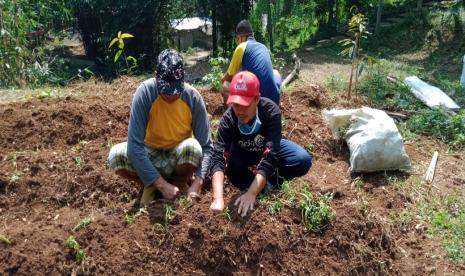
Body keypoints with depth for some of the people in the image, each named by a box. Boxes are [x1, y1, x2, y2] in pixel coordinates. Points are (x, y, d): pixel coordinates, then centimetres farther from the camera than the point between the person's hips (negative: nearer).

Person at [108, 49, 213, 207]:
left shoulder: (193, 97, -21)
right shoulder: (145, 92, -25)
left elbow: (206, 146, -19)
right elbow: (134, 145, -29)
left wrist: (197, 183, -34)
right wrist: (161, 184, -33)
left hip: (179, 155, 0)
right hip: (150, 154, 1)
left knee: (193, 148, -35)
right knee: (116, 155, -29)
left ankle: (180, 182, -2)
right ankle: (150, 185, 0)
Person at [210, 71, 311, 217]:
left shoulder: (271, 111, -36)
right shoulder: (228, 118, -32)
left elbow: (270, 157, -43)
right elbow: (218, 158, -42)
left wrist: (251, 194, -53)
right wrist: (218, 198, -57)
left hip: (268, 148, -1)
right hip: (243, 152, 1)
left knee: (303, 161, -26)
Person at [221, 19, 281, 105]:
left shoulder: (241, 47, 0)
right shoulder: (263, 47, 17)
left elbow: (229, 77, 7)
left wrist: (223, 80, 30)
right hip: (273, 99, 5)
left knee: (224, 84, 15)